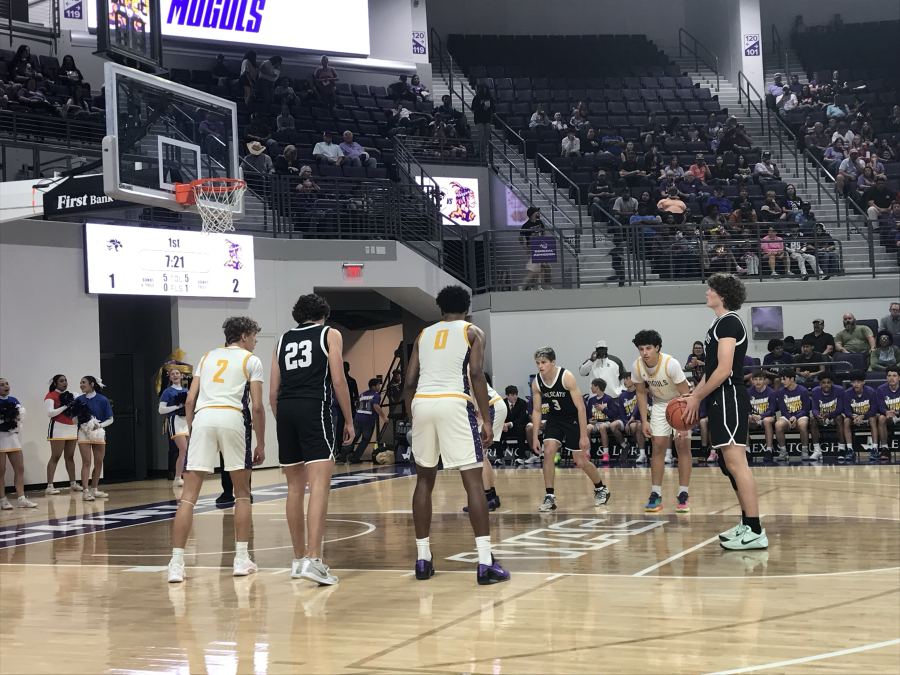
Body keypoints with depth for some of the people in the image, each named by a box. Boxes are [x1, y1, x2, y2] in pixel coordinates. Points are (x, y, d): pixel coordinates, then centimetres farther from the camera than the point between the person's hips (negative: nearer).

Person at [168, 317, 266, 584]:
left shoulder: (207, 357, 25)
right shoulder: (251, 360, 14)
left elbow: (190, 401, 16)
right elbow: (257, 407, 6)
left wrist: (191, 433, 22)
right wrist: (261, 444, 13)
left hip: (202, 417, 3)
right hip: (231, 418, -3)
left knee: (189, 495, -1)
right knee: (242, 492, 14)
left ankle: (176, 564, -7)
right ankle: (241, 559, 13)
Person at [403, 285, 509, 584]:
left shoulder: (424, 334, 23)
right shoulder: (472, 332, 13)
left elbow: (409, 383, 15)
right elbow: (476, 374, -3)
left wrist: (413, 419, 24)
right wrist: (487, 421, -4)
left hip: (421, 403, 4)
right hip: (454, 403, -4)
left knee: (424, 479, 17)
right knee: (473, 480, -4)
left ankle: (422, 559, 19)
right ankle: (485, 563, -11)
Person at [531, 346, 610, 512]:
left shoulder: (566, 377, -27)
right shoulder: (536, 383, -13)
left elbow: (580, 407, -24)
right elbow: (536, 410, 0)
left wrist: (584, 435, -25)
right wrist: (535, 437, -5)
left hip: (574, 419, -4)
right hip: (555, 418, 4)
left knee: (581, 462, 0)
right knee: (548, 452, -16)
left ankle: (601, 489, 26)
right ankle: (550, 497, -8)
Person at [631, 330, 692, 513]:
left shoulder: (671, 364, -32)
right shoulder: (637, 367, -18)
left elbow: (685, 394, -26)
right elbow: (641, 393, -2)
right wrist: (644, 421, -8)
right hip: (660, 403, 4)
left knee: (683, 445, -10)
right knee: (658, 446, -4)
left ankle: (684, 495, -6)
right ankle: (656, 495, -1)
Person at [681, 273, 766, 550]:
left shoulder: (729, 322, -12)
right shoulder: (721, 323, 20)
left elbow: (723, 369, -19)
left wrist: (697, 397, -12)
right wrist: (694, 395, 17)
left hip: (730, 398, -11)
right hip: (722, 401, 11)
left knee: (735, 462, -13)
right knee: (730, 463, 15)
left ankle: (755, 532, -14)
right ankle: (747, 523, 23)